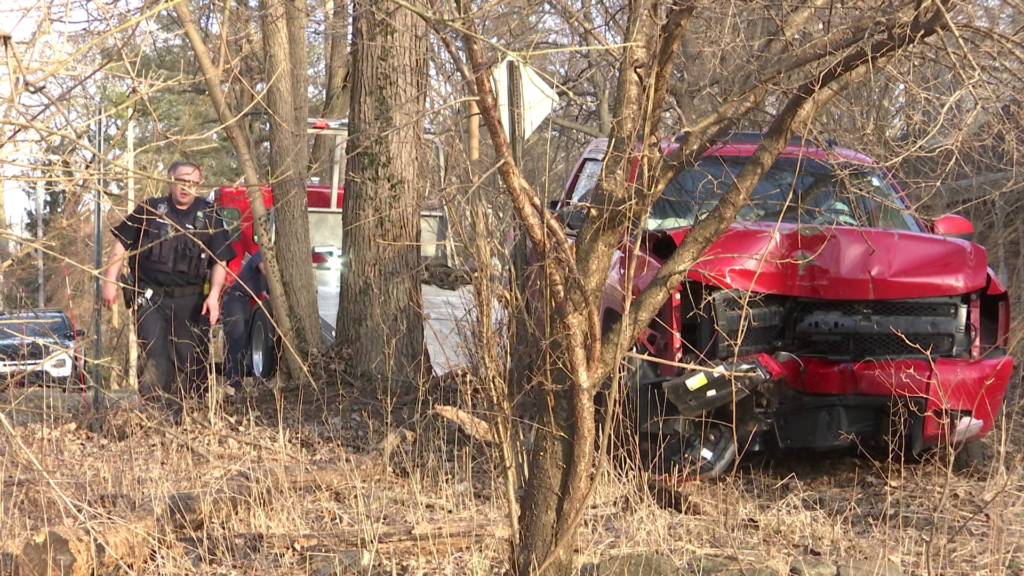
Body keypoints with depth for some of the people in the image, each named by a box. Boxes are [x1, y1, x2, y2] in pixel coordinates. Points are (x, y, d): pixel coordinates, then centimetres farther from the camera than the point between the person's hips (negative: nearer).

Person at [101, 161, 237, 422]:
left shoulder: (208, 217, 7)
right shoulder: (149, 211, 4)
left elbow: (219, 261, 7)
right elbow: (121, 244, 7)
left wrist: (214, 295, -6)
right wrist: (110, 281, 0)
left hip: (189, 302, 2)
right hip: (150, 299, -2)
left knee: (191, 360, 3)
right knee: (155, 359, -12)